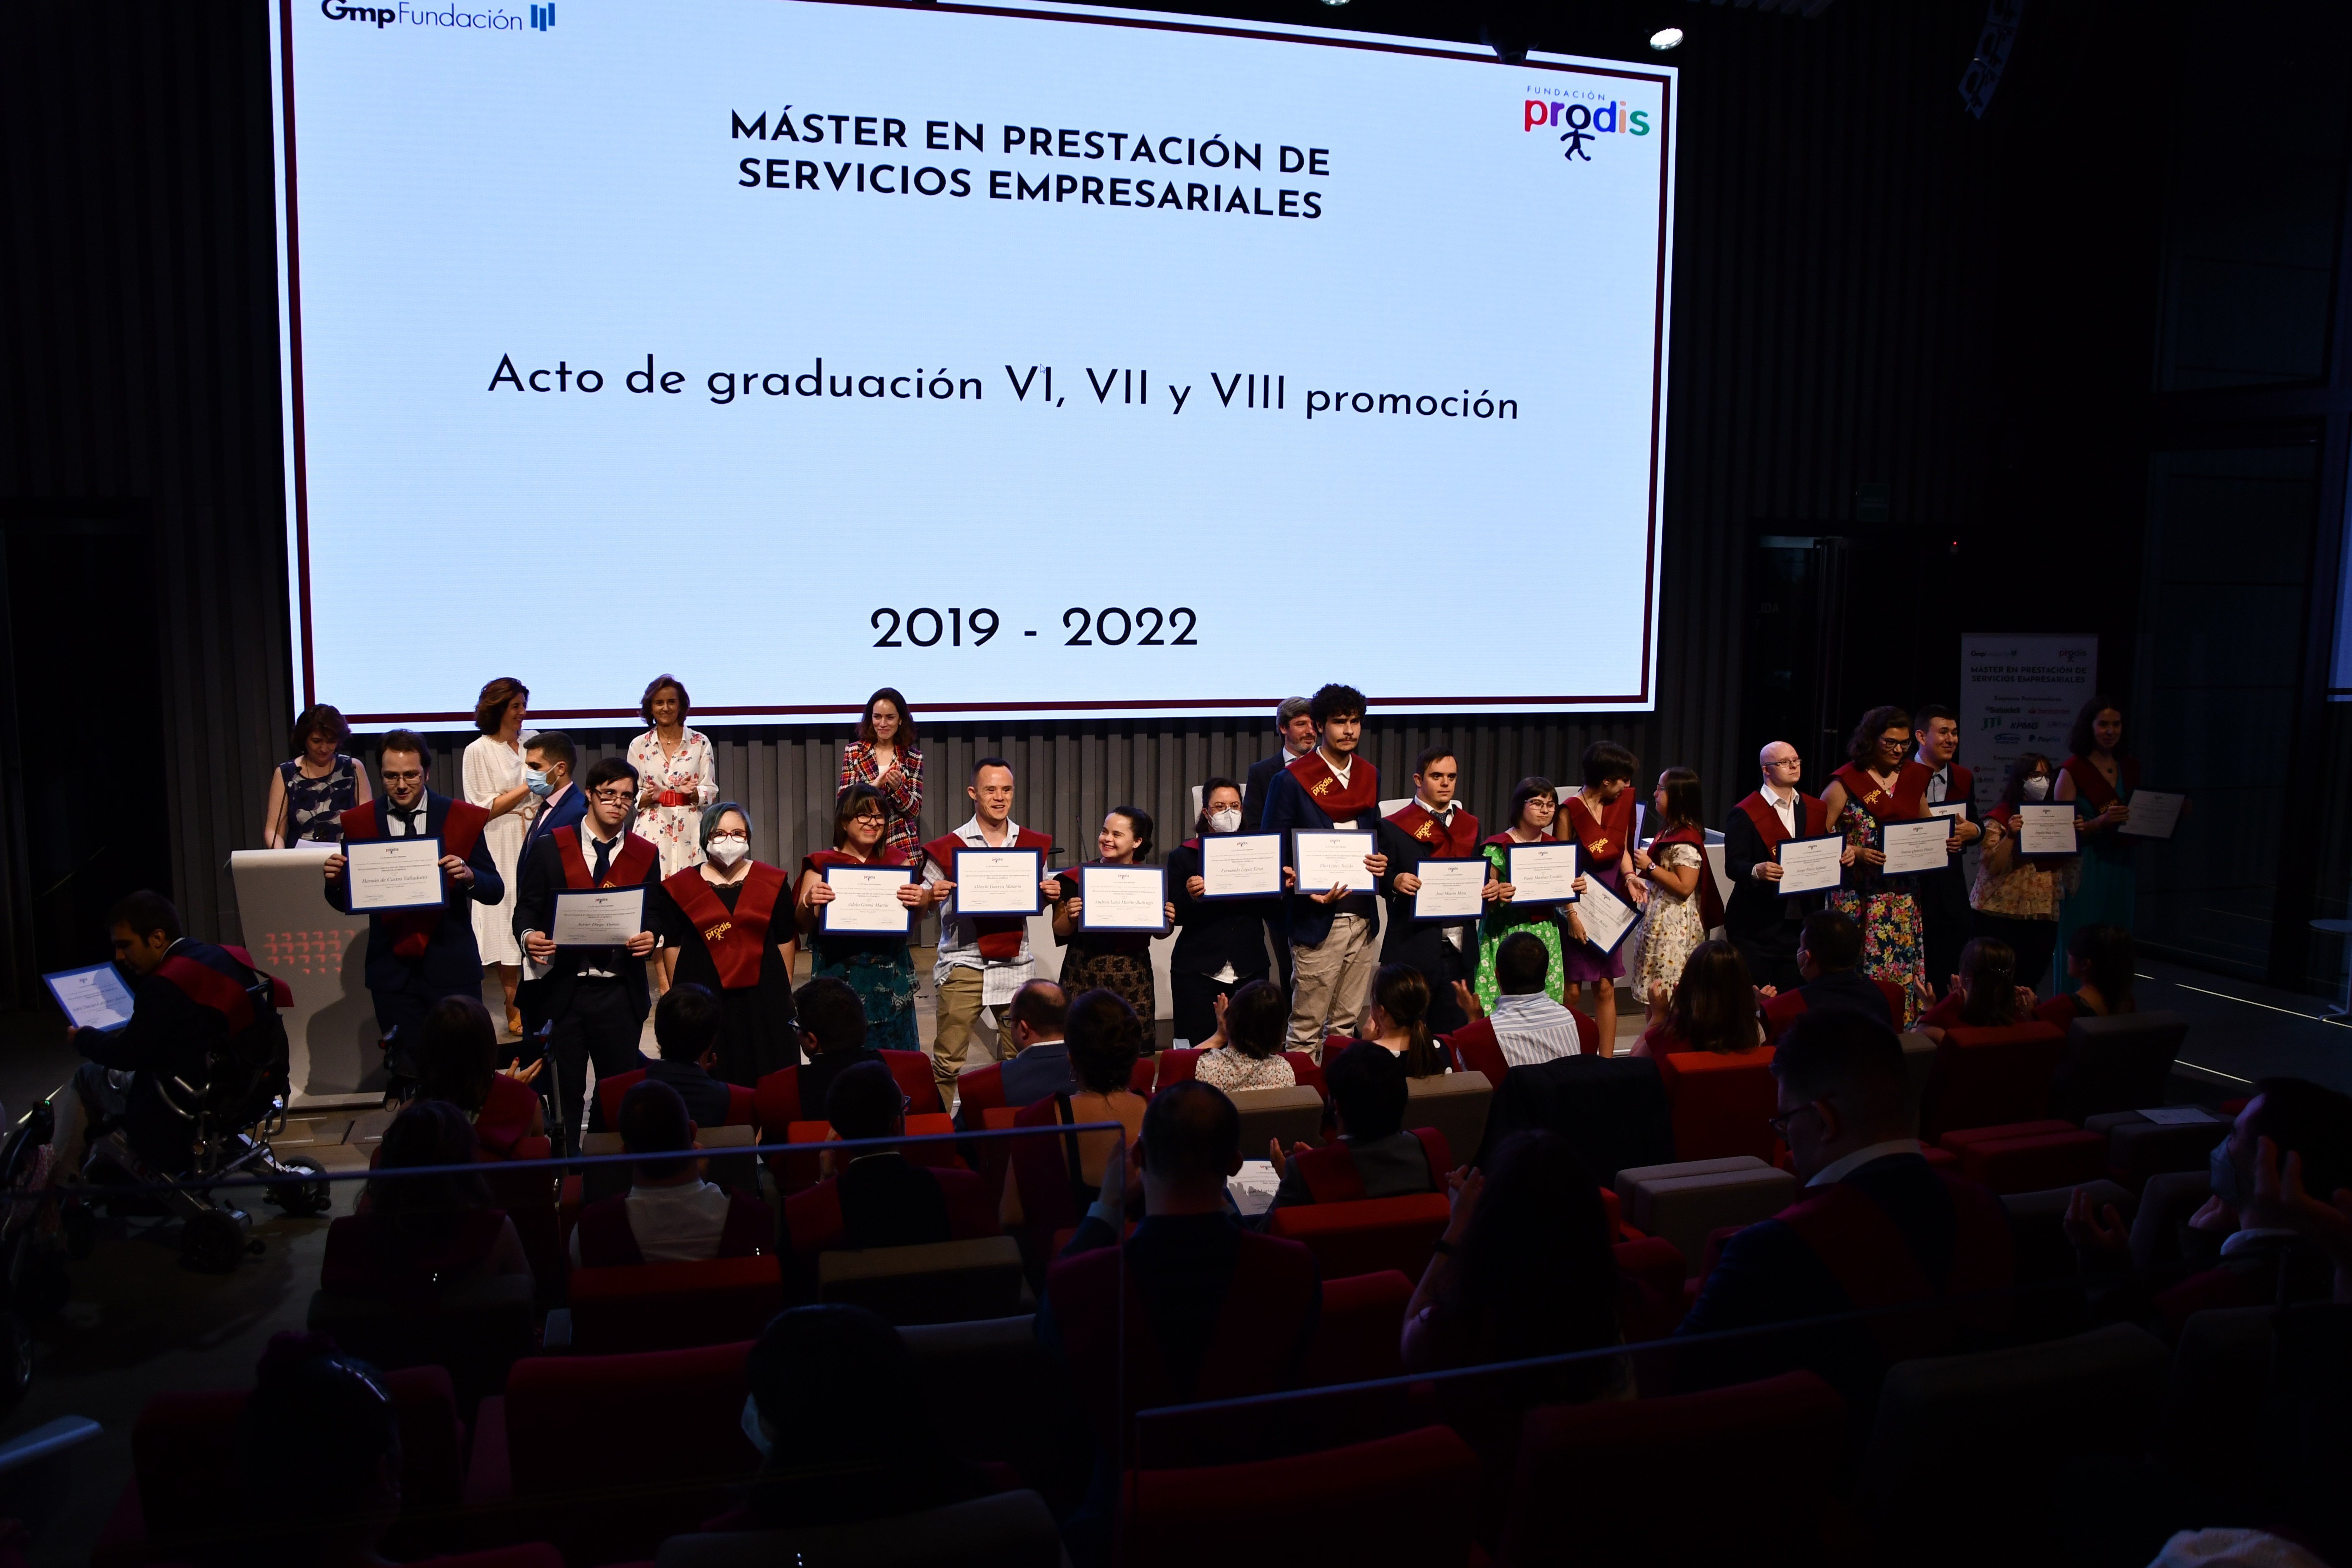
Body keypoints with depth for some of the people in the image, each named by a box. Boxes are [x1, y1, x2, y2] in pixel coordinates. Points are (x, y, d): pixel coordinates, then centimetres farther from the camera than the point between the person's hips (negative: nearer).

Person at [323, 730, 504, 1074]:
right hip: (392, 969, 1)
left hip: (451, 967, -1)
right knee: (406, 1071, 5)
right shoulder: (359, 823, 3)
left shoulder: (461, 818, 0)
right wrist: (334, 880, -15)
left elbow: (495, 891, 0)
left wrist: (469, 876, -21)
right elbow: (345, 904, 7)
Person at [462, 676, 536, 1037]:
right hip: (502, 848, -4)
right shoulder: (478, 751, -2)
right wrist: (527, 786, -11)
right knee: (508, 924, -2)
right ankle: (514, 1010, 6)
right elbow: (483, 810, -6)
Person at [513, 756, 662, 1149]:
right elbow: (527, 908, 3)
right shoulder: (550, 848, 4)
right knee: (566, 1093, 3)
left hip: (620, 994, 2)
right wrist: (528, 936, -18)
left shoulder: (646, 856, 8)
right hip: (561, 989, -1)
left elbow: (654, 916, 8)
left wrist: (649, 936, -14)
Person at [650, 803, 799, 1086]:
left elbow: (785, 940, 9)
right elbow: (672, 945, 6)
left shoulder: (773, 881, 7)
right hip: (703, 997, -1)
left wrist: (786, 990, 7)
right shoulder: (680, 887, 5)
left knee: (766, 1083, 2)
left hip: (763, 998, 1)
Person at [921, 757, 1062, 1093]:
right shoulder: (948, 848, -1)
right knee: (948, 1059, -3)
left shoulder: (1035, 845, 8)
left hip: (1015, 965, 3)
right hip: (964, 963, -2)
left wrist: (1050, 895, -3)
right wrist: (932, 895, -17)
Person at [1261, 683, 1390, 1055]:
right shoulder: (1291, 780, -7)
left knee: (1347, 1026, 11)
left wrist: (1380, 862, -1)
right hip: (1316, 921, -5)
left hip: (1362, 918, 6)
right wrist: (1308, 893, -19)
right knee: (1306, 1030, -2)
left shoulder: (1369, 776, 11)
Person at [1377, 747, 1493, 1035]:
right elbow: (1380, 878, -3)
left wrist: (1491, 887, -3)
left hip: (1460, 949, 4)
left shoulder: (1470, 825, 15)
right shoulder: (1394, 827, 0)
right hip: (1413, 949, -4)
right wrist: (1396, 882, -24)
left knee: (1455, 1031, 5)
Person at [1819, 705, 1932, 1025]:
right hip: (1859, 899, -5)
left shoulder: (1914, 778, 12)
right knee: (1860, 975, -4)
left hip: (1904, 899, 5)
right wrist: (1857, 853, -18)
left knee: (1903, 972, 5)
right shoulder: (1847, 781, -5)